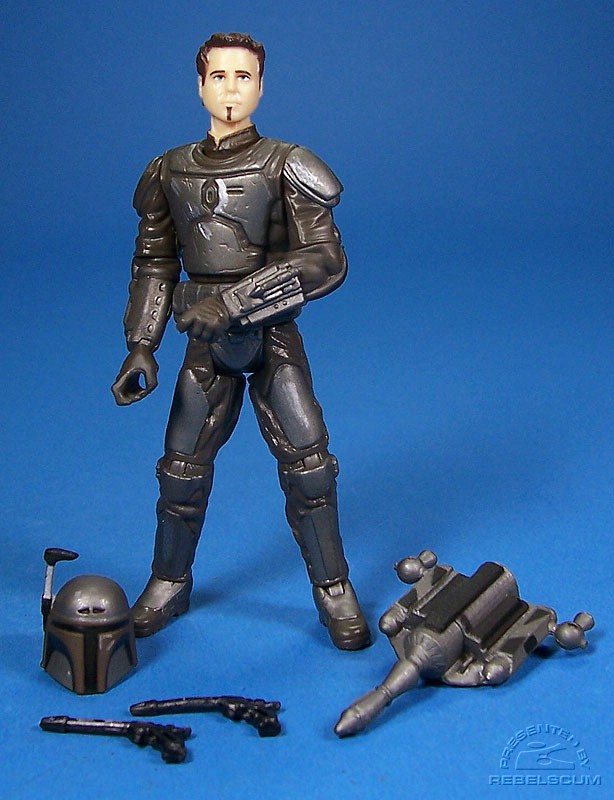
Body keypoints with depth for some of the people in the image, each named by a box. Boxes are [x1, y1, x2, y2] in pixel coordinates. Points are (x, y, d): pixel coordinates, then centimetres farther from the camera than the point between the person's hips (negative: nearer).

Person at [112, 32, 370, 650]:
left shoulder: (285, 168, -8)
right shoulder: (171, 173, 4)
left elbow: (326, 261, -17)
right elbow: (153, 265, 12)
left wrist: (232, 301, -24)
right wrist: (140, 347, 2)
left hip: (274, 342, -3)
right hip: (208, 346, 3)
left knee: (307, 465, -5)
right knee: (181, 470, 7)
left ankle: (333, 591, 14)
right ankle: (168, 585, 29)